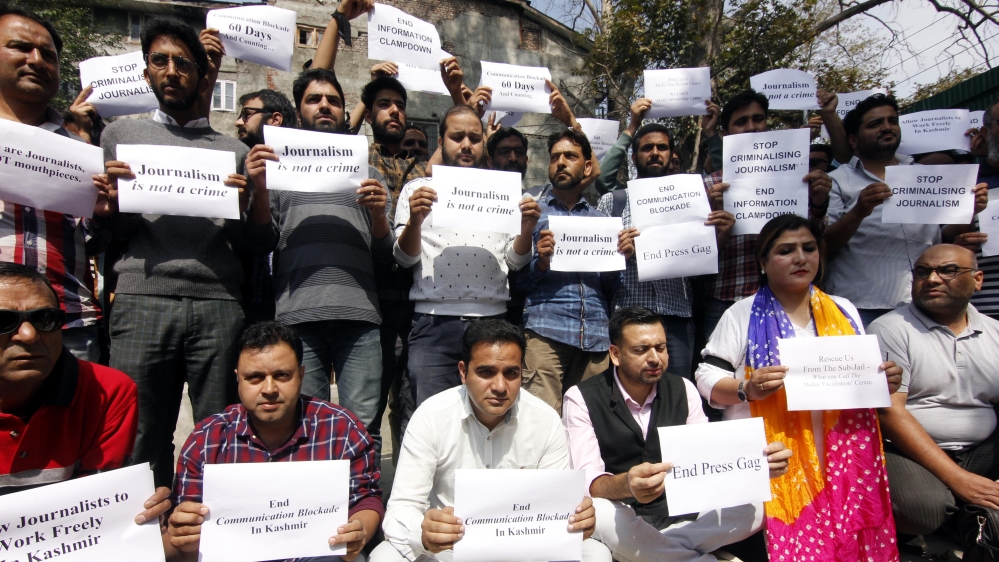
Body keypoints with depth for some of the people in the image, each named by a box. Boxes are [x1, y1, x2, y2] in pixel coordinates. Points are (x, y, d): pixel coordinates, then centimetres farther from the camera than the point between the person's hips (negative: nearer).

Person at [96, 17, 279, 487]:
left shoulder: (233, 149, 16)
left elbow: (257, 246, 10)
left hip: (218, 304, 0)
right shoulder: (120, 135, 20)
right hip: (141, 301, 1)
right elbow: (103, 232, 16)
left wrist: (258, 192, -8)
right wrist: (106, 207, -6)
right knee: (141, 442, 2)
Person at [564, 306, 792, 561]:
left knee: (752, 508, -18)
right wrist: (626, 484, -46)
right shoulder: (582, 399, -13)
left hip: (678, 515, 3)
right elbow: (588, 482, -23)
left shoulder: (683, 390, 1)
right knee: (600, 513, -38)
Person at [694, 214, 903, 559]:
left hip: (839, 458, 4)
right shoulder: (742, 315, 2)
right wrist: (746, 389, -22)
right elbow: (707, 377, -3)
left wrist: (884, 382, -2)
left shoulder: (844, 312, 14)